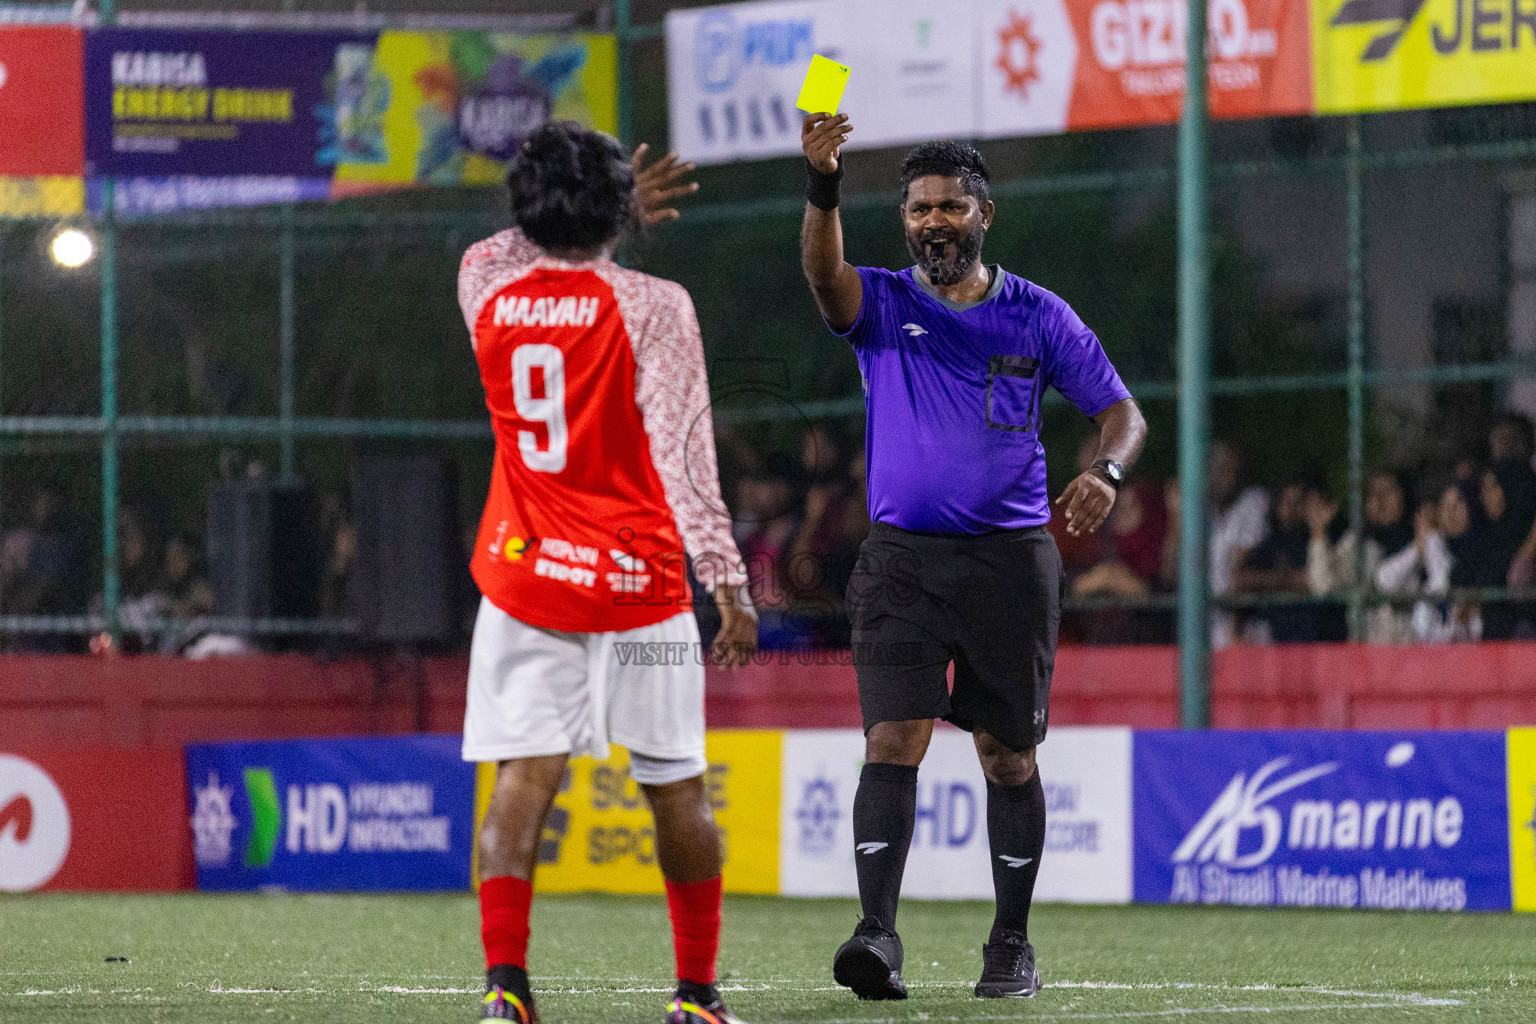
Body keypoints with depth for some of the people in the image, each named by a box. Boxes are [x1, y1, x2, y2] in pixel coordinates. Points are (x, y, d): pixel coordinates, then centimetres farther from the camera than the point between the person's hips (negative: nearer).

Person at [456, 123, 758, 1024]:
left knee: (525, 776, -6)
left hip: (521, 579, 3)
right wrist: (729, 585, -13)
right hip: (637, 581, -3)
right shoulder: (652, 306, -9)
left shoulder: (487, 290, 4)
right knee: (678, 790, 9)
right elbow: (685, 459, -14)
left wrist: (612, 213, 41)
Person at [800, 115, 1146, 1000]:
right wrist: (823, 186, -39)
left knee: (1009, 754, 6)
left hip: (1011, 558, 1)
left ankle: (1013, 944, 16)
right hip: (902, 560, -1)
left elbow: (1122, 410, 7)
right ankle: (879, 935, -19)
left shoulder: (1038, 316, 6)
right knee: (894, 739, -13)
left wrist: (1106, 472, -15)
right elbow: (826, 272, -20)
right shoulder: (884, 304, 2)